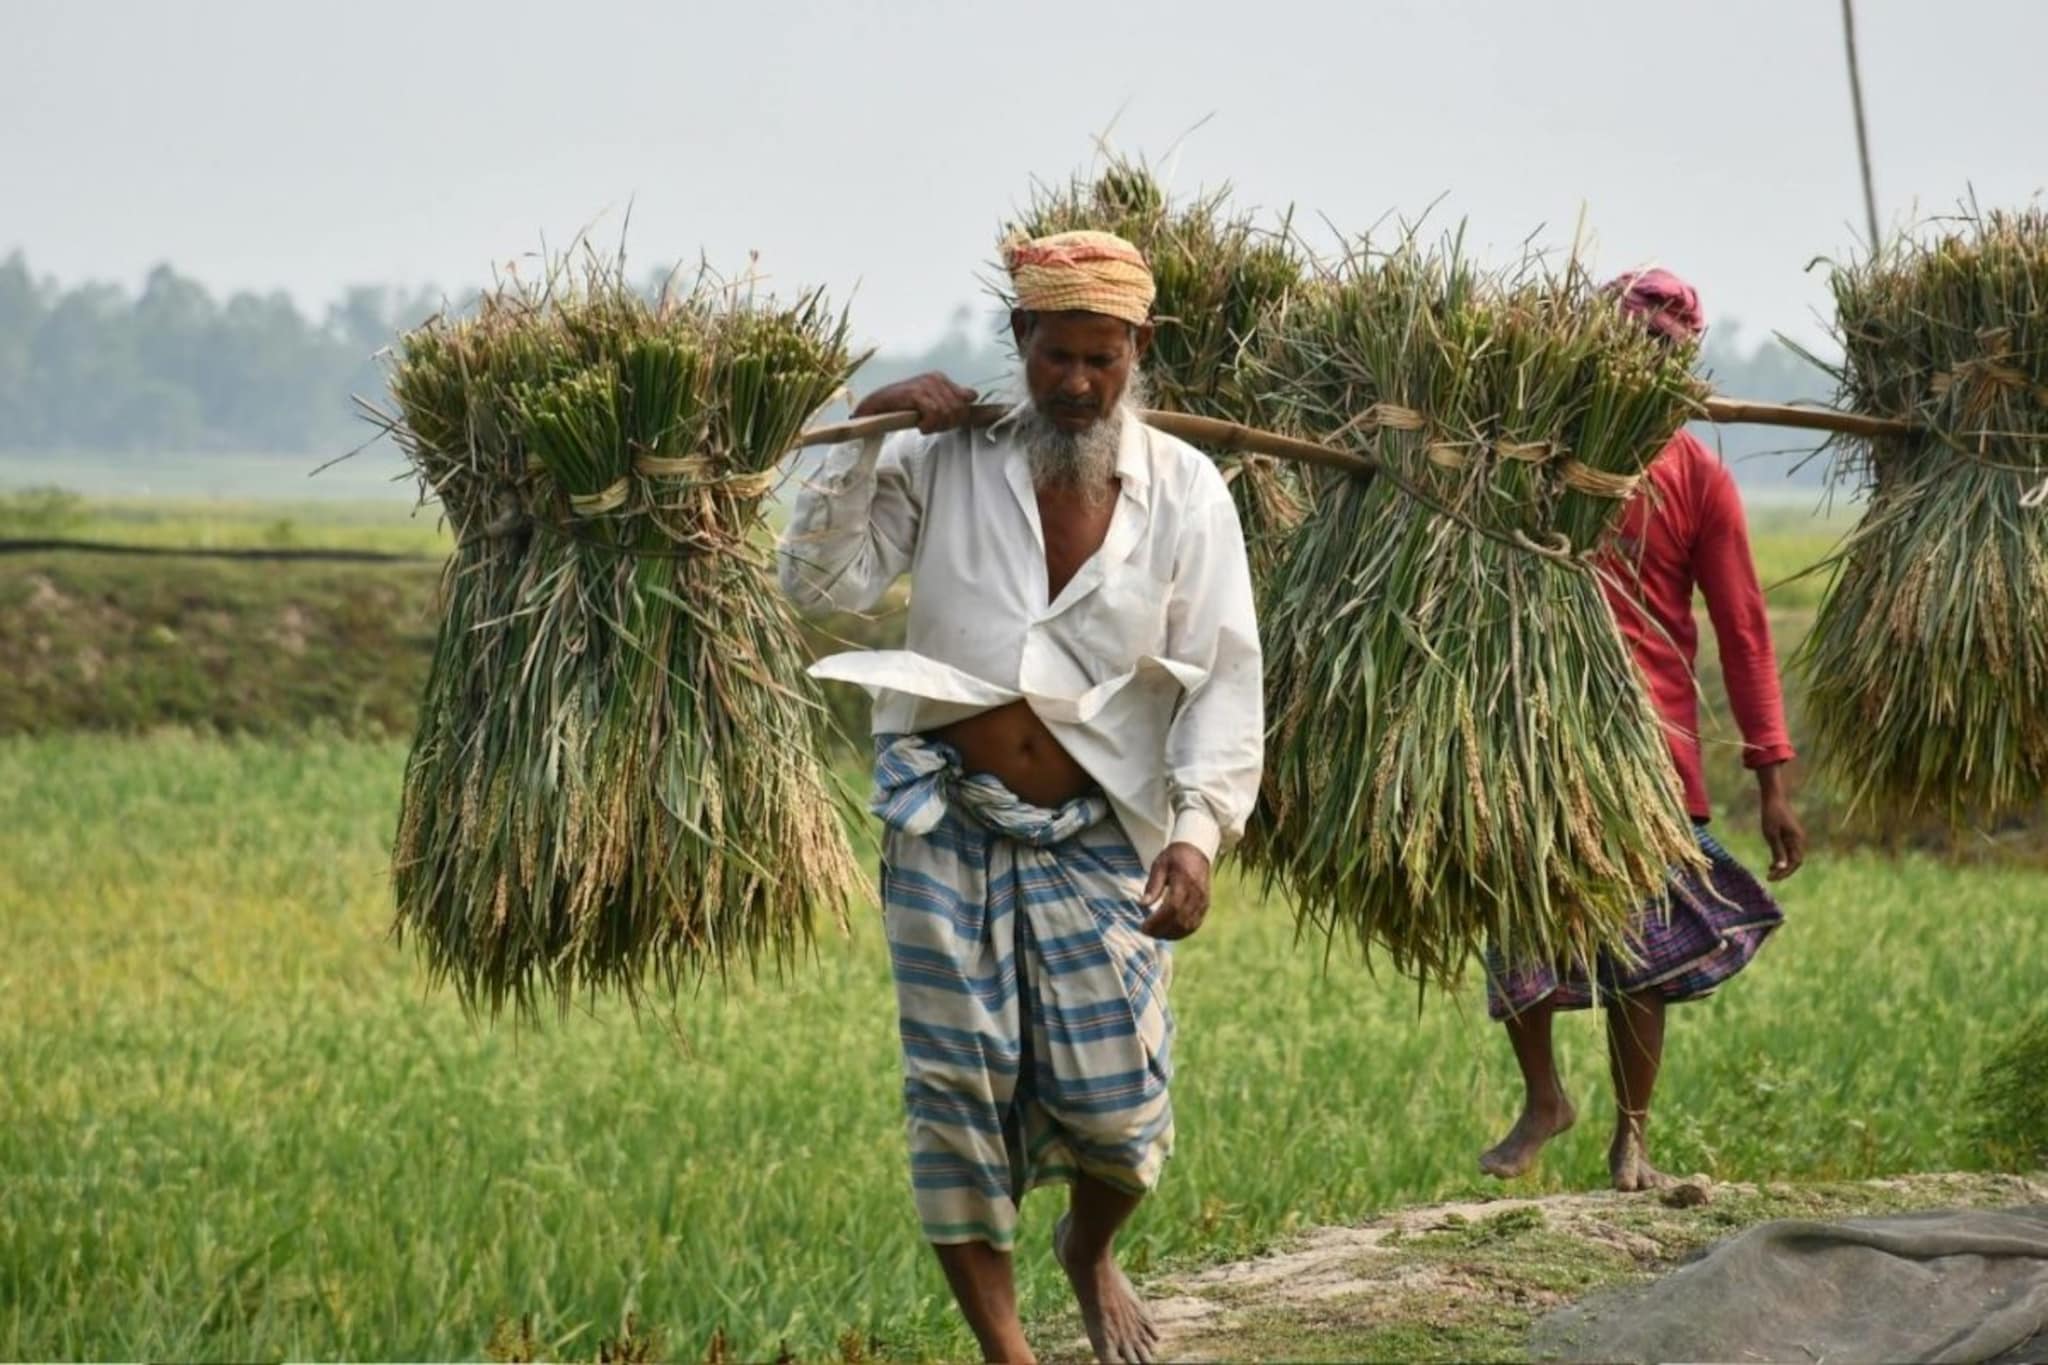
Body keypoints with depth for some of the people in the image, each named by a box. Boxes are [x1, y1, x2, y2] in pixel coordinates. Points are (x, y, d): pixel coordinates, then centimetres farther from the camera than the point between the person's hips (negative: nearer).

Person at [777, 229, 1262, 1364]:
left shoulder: (1184, 492, -1)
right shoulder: (945, 460, 1)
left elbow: (1223, 677, -5)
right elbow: (820, 582, -1)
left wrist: (1198, 831, -18)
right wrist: (861, 440, -11)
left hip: (1100, 839, 0)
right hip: (949, 821, 0)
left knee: (1115, 1100, -5)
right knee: (960, 1090, 0)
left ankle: (1089, 1250, 30)